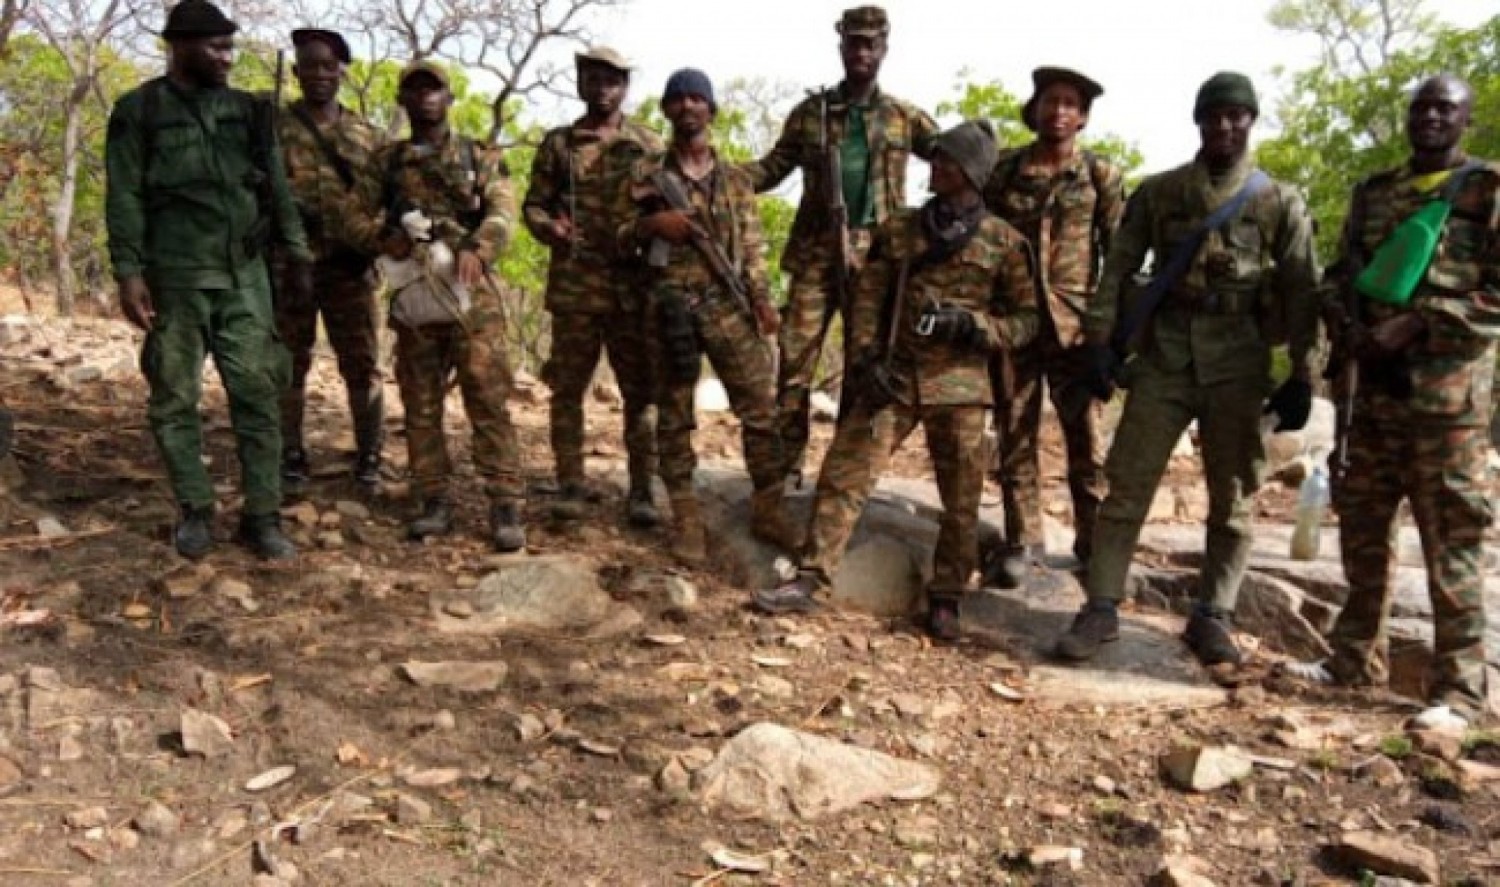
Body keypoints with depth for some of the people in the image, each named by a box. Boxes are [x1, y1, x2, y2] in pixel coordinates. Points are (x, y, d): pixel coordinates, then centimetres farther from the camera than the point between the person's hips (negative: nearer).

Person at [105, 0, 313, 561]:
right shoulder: (139, 111, 2)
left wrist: (298, 255, 9)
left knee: (257, 393, -2)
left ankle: (262, 517, 4)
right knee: (175, 398, 3)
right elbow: (124, 198, -2)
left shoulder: (248, 111, 12)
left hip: (245, 276, 2)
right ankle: (195, 512, 16)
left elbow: (278, 190, 14)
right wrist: (128, 272, -10)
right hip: (175, 278, -2)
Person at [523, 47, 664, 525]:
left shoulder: (649, 144, 10)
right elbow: (533, 204, 11)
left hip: (635, 285, 0)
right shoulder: (557, 143, 11)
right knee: (568, 387, 4)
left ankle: (642, 488, 9)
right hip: (573, 284, 1)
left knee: (640, 389, 1)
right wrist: (549, 226, -11)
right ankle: (570, 484, 14)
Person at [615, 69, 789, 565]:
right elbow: (620, 241, 10)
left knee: (763, 406, -5)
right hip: (670, 304, -1)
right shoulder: (645, 174, 9)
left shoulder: (735, 179, 13)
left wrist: (761, 298, -4)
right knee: (674, 413, 2)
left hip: (729, 303, 1)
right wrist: (651, 224, -10)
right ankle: (686, 519, 9)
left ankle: (768, 510, 6)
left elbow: (753, 246, 9)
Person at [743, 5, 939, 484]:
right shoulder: (810, 112, 9)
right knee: (795, 355, -2)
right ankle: (786, 464, 9)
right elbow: (773, 168, 10)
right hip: (816, 250, 0)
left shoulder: (906, 118, 8)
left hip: (877, 254, 0)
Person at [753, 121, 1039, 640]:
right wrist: (866, 359, -6)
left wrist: (974, 325, -13)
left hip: (960, 384, -1)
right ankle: (809, 580, 2)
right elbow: (867, 299, 7)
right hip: (892, 377, 2)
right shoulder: (898, 230, 8)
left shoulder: (1004, 242, 2)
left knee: (961, 499, 5)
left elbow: (1026, 320, 4)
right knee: (843, 473, -4)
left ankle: (946, 601, 20)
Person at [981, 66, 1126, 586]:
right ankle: (1022, 541, 15)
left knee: (1086, 438, 1)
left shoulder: (1100, 175, 5)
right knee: (1014, 436, 5)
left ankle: (1093, 541, 12)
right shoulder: (1003, 169, 9)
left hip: (1075, 324, -2)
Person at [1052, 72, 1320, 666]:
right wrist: (1099, 343, -4)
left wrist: (1302, 378, -2)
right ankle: (1101, 608, 5)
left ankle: (1212, 616, 17)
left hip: (1239, 364, 0)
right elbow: (1117, 269, 5)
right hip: (1164, 355, 0)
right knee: (1127, 484, -3)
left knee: (1233, 496, 5)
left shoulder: (1279, 203, 5)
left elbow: (1302, 295, 4)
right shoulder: (1157, 192, 7)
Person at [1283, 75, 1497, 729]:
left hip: (1447, 392, -6)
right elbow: (1340, 275, 17)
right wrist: (1351, 330, -3)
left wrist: (1416, 324, -17)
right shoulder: (1372, 192, 16)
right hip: (1371, 385, 6)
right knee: (1361, 527, 13)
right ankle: (1356, 658, 26)